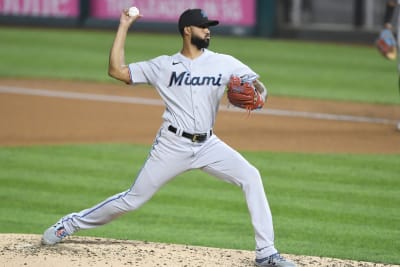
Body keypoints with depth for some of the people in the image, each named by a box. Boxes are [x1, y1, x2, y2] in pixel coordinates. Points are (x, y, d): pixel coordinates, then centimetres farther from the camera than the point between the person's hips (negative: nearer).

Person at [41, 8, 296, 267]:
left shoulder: (224, 63, 3)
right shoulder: (164, 65, 1)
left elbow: (260, 89, 3)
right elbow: (116, 70, -3)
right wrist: (124, 27, -4)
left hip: (208, 145, 2)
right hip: (173, 145, -2)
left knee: (251, 177, -18)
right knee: (134, 198, 1)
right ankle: (71, 223, 21)